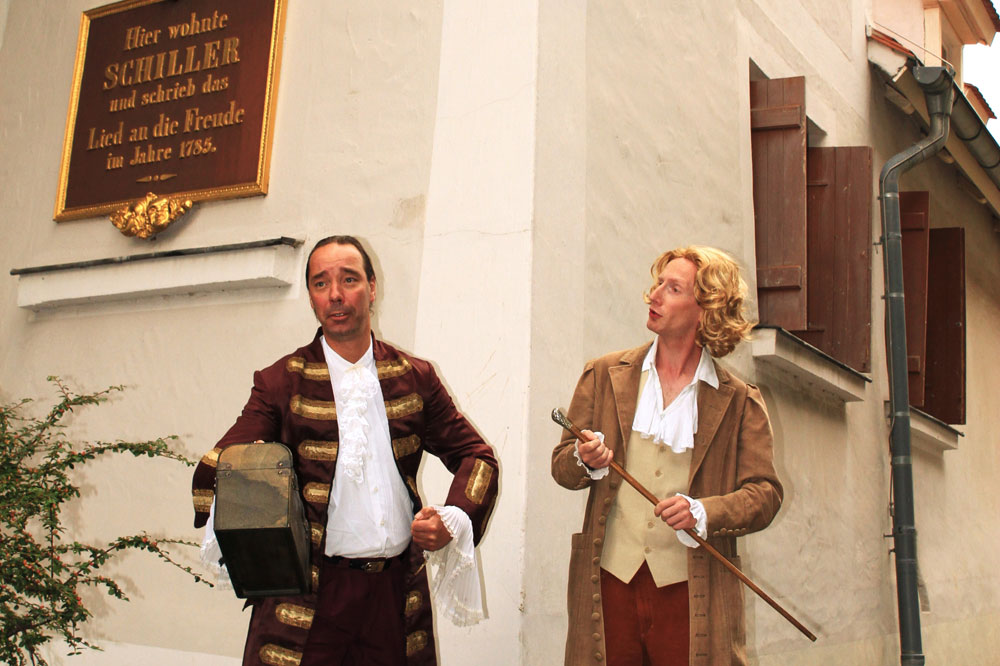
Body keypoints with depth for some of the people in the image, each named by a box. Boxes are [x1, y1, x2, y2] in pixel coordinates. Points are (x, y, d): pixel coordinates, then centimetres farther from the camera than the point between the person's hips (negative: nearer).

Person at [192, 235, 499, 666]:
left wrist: (453, 520, -4)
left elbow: (476, 456, 12)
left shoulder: (415, 378, 8)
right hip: (307, 599, -2)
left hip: (397, 594, 2)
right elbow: (214, 474, 0)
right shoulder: (280, 384, 1)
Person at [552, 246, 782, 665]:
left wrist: (704, 511, -16)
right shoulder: (604, 376, 8)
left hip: (690, 591, -1)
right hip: (609, 582, 1)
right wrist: (586, 462, -11)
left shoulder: (740, 402, 3)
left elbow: (765, 493, 1)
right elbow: (561, 463, 12)